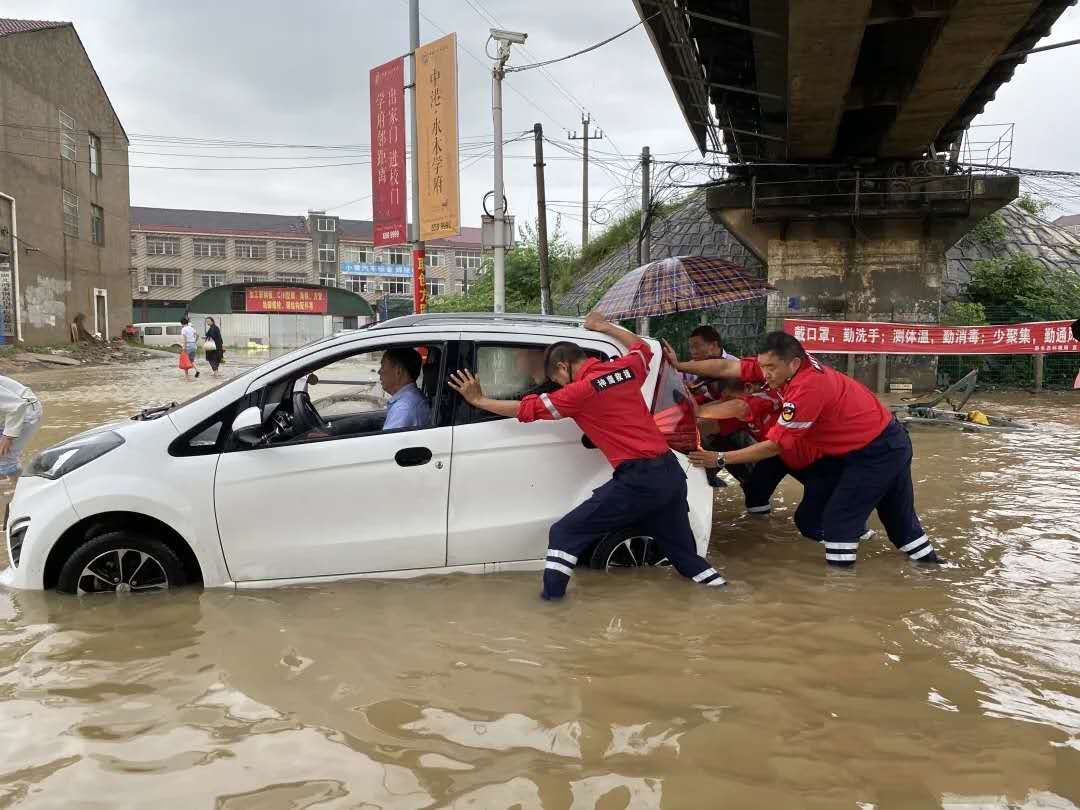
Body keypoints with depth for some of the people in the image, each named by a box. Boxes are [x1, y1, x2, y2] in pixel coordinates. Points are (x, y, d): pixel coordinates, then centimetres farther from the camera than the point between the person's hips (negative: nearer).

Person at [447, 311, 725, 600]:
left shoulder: (582, 390, -6)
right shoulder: (626, 368, 10)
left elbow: (526, 409, 0)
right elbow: (642, 347, 35)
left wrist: (478, 400, 11)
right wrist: (603, 326, 44)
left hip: (638, 479, -7)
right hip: (672, 472, 7)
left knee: (565, 534, 2)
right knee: (683, 551, 22)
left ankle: (552, 597, 3)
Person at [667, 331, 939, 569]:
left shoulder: (807, 389, -33)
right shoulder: (789, 363, -9)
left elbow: (774, 445, -28)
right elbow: (728, 367, -9)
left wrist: (720, 458, -25)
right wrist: (679, 365, -13)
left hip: (875, 452, -9)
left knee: (837, 519, -5)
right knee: (898, 514, 23)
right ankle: (928, 560, 38)